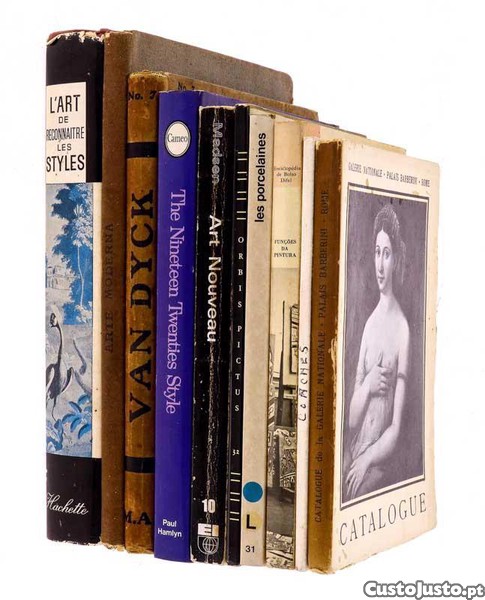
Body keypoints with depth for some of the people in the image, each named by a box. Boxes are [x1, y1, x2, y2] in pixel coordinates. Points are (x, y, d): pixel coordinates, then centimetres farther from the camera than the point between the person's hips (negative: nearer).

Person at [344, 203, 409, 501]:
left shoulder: (402, 328, -11)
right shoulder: (369, 323, 9)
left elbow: (396, 429, -10)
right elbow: (351, 417, 7)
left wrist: (368, 459, -17)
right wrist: (367, 385, -9)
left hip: (379, 463, -5)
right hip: (353, 451, 5)